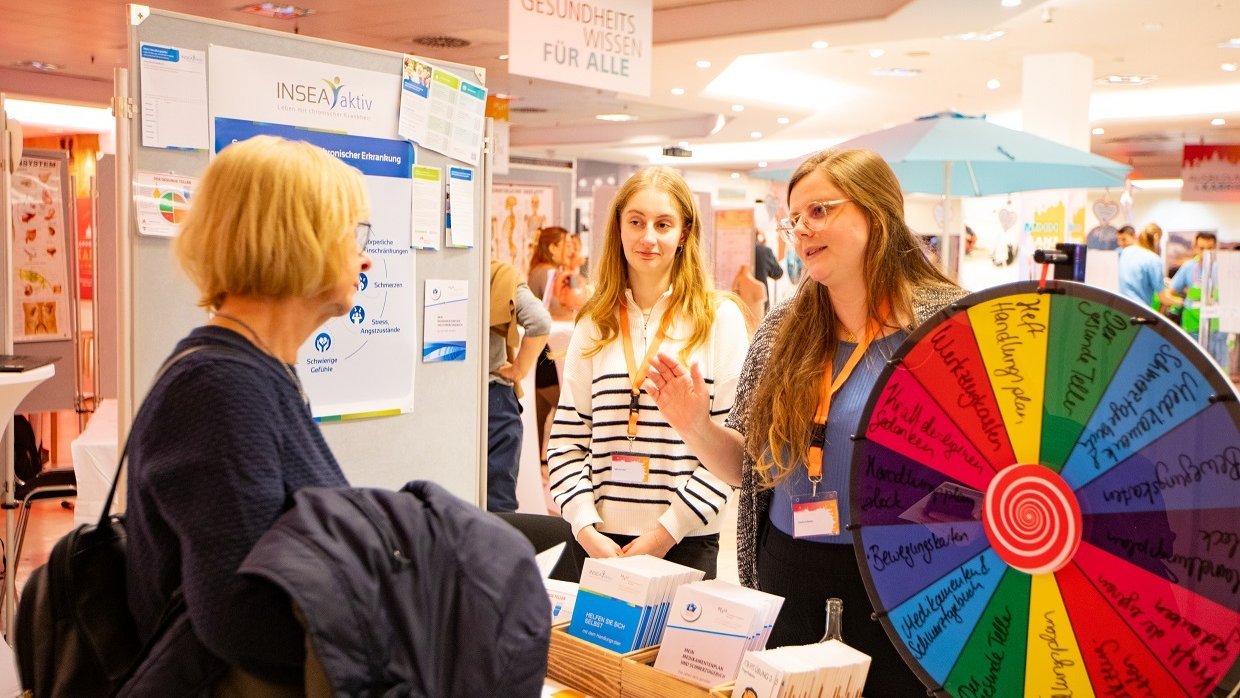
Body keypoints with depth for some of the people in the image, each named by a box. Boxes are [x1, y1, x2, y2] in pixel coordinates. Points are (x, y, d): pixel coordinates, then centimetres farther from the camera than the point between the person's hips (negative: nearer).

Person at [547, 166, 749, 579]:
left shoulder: (719, 318, -2)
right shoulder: (595, 324, 6)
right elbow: (566, 440, 5)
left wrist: (667, 530, -11)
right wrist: (585, 529, -7)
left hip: (686, 542, -2)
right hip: (600, 540, 2)